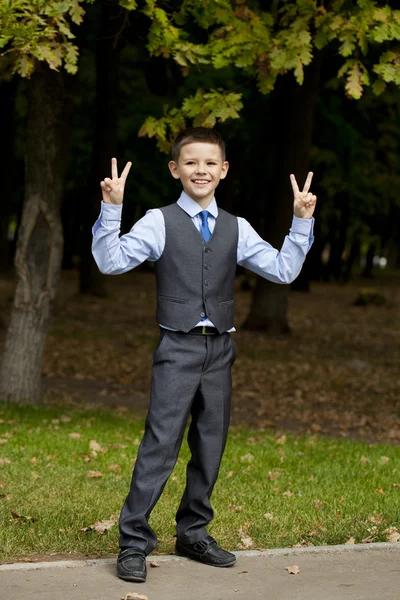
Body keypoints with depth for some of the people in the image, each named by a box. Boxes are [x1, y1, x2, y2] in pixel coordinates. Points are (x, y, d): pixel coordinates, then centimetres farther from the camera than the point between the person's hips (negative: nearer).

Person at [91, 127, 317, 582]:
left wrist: (302, 222, 2)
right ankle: (134, 542, -5)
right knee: (160, 445, -11)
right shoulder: (159, 222, -1)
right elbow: (111, 262, -12)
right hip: (178, 347, -5)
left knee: (210, 447, 11)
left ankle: (193, 534, 26)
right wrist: (112, 209, -22)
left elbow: (284, 270, 10)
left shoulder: (236, 229, 11)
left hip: (220, 348, 5)